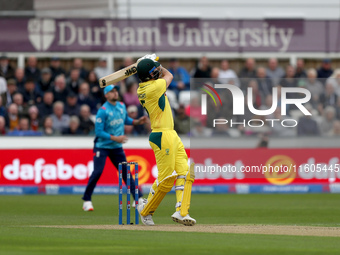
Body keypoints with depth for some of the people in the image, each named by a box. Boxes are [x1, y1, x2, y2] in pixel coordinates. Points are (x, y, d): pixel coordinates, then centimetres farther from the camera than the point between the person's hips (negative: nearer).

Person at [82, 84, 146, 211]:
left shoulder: (122, 106, 4)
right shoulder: (103, 111, -18)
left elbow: (125, 119, 22)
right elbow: (98, 132, -20)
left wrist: (137, 121, 5)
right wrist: (114, 138, -25)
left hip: (117, 148, 6)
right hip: (102, 146, -6)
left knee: (126, 171, 7)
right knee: (97, 172, -14)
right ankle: (87, 200, -4)